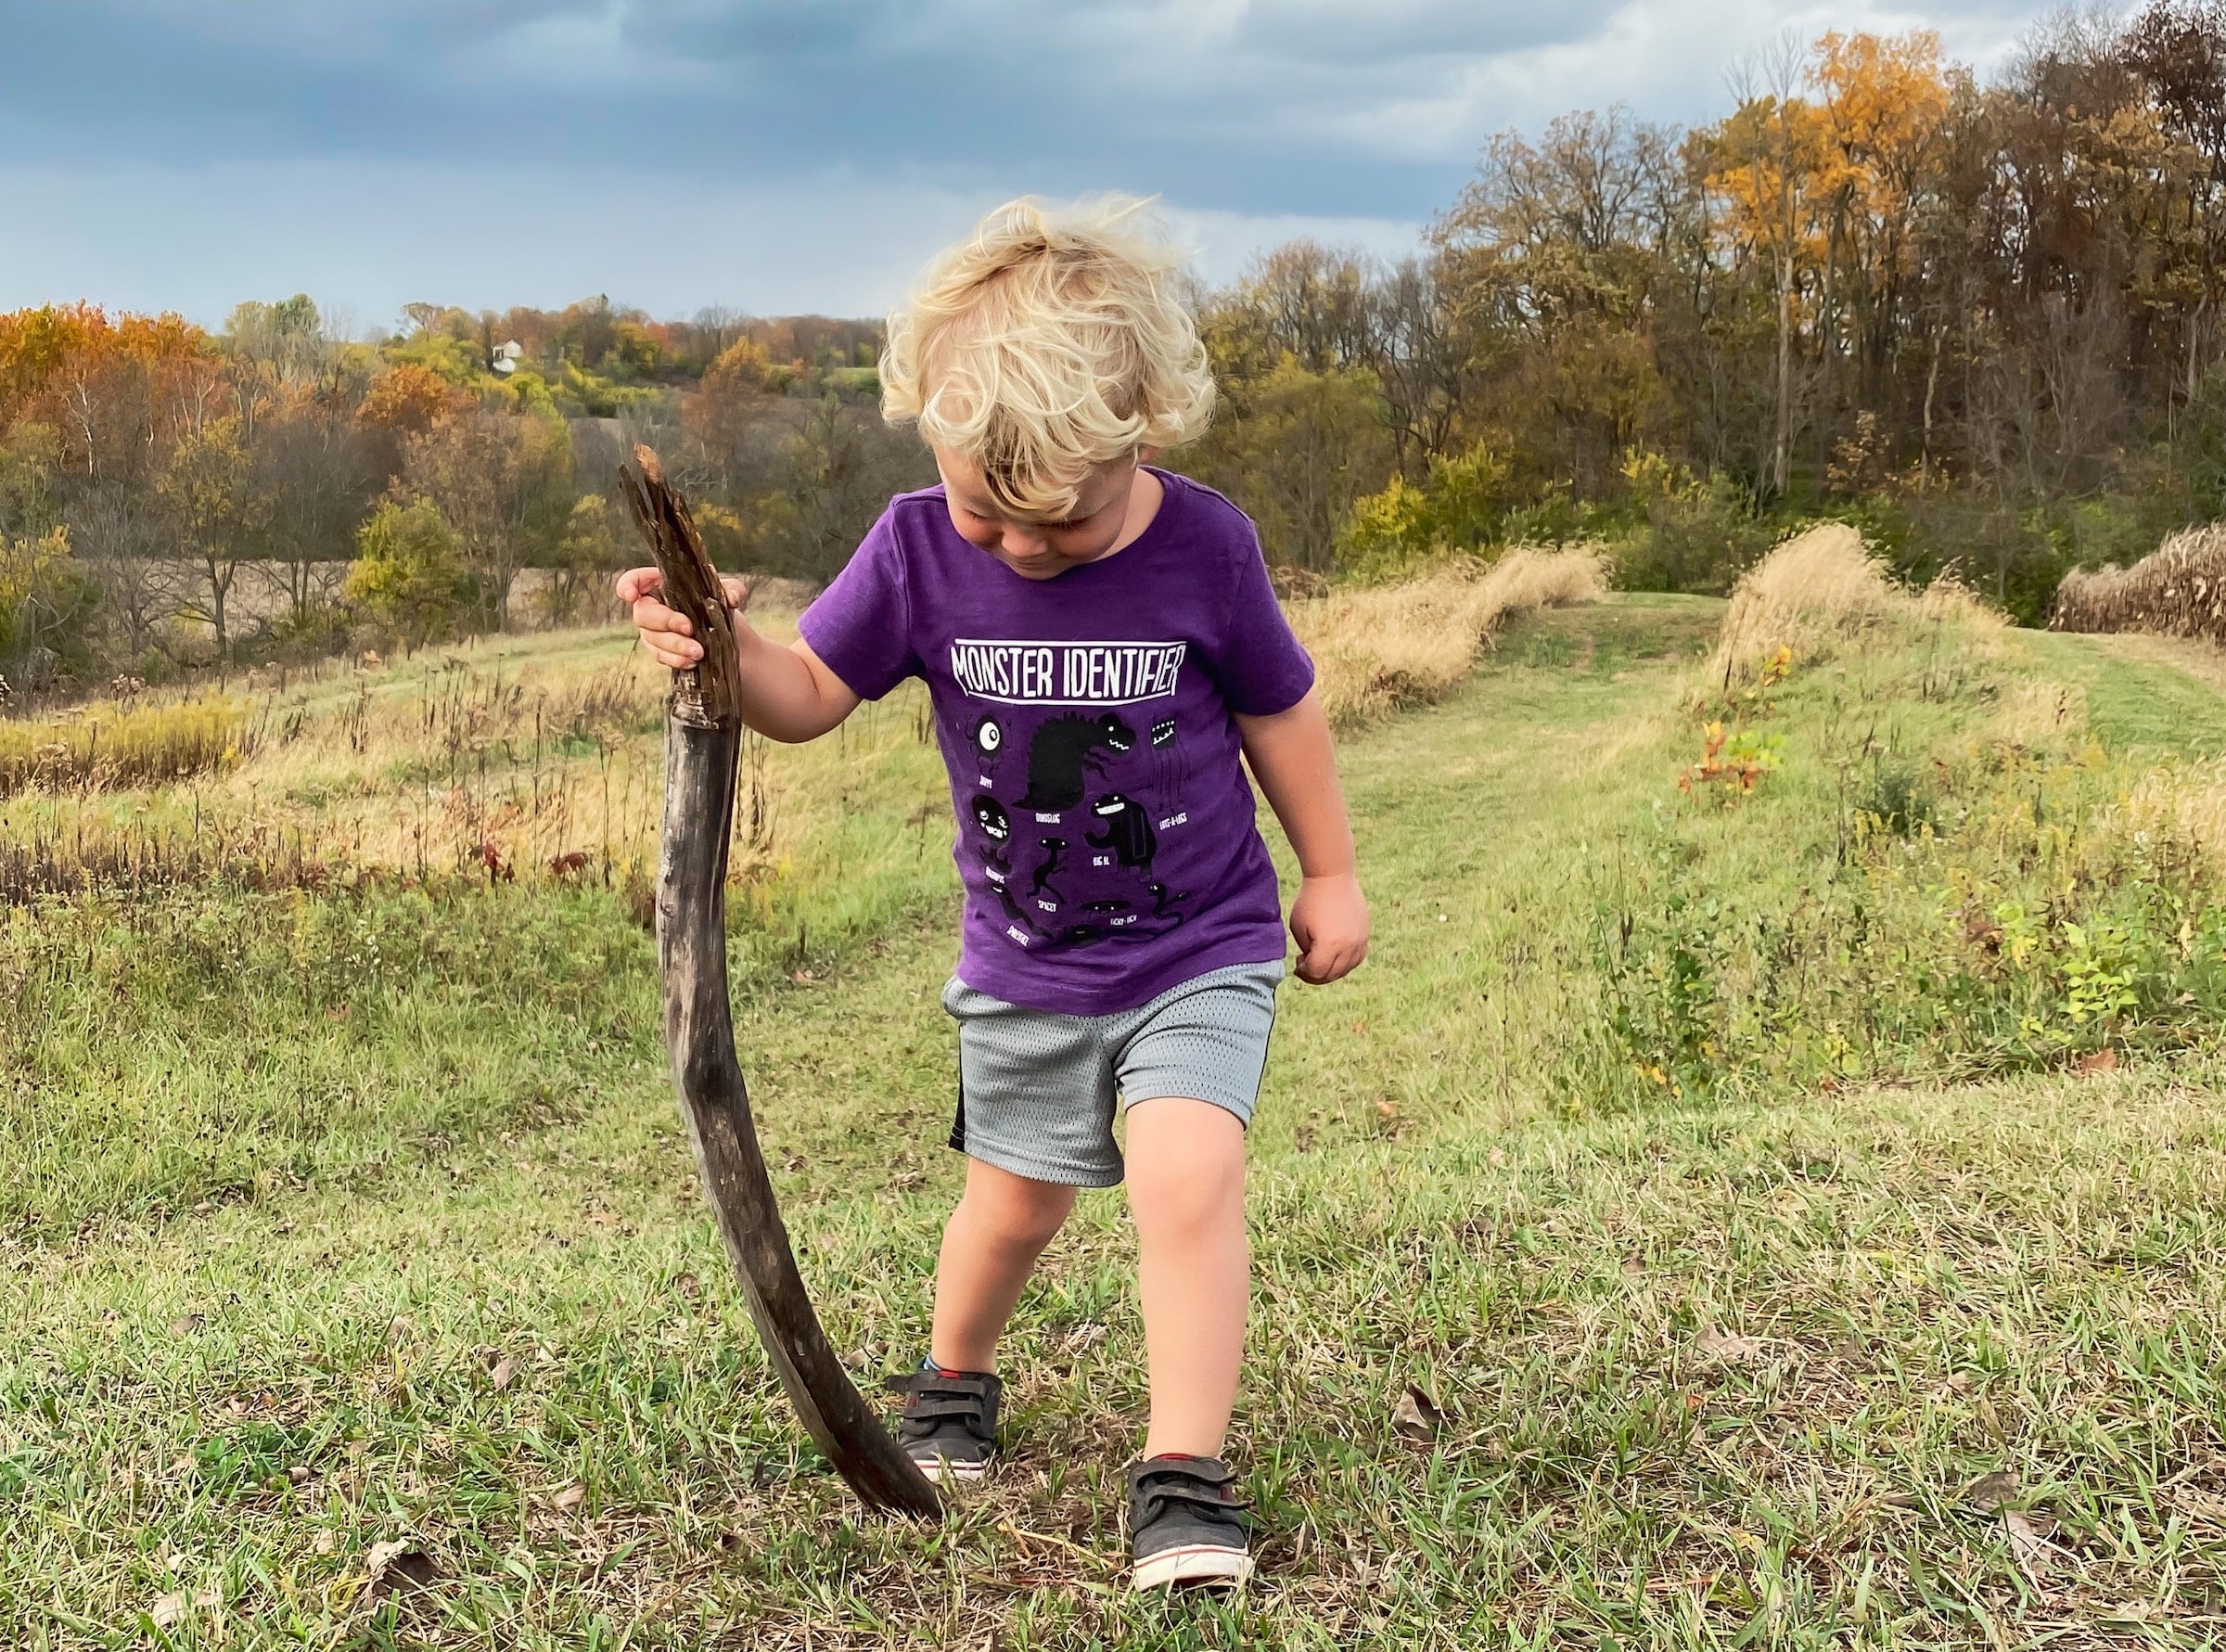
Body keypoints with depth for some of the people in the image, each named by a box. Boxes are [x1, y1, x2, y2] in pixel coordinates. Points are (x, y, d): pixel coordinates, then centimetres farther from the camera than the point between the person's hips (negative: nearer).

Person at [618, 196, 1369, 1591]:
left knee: (1187, 1176, -21)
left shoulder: (1205, 548, -17)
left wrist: (1332, 874, 5)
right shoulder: (919, 549, -14)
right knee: (1014, 1204, 16)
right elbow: (810, 694, -9)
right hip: (1023, 969, 2)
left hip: (1203, 949, -2)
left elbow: (1281, 712, -2)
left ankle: (1185, 1477, -10)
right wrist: (719, 643, -31)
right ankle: (953, 1383, 46)